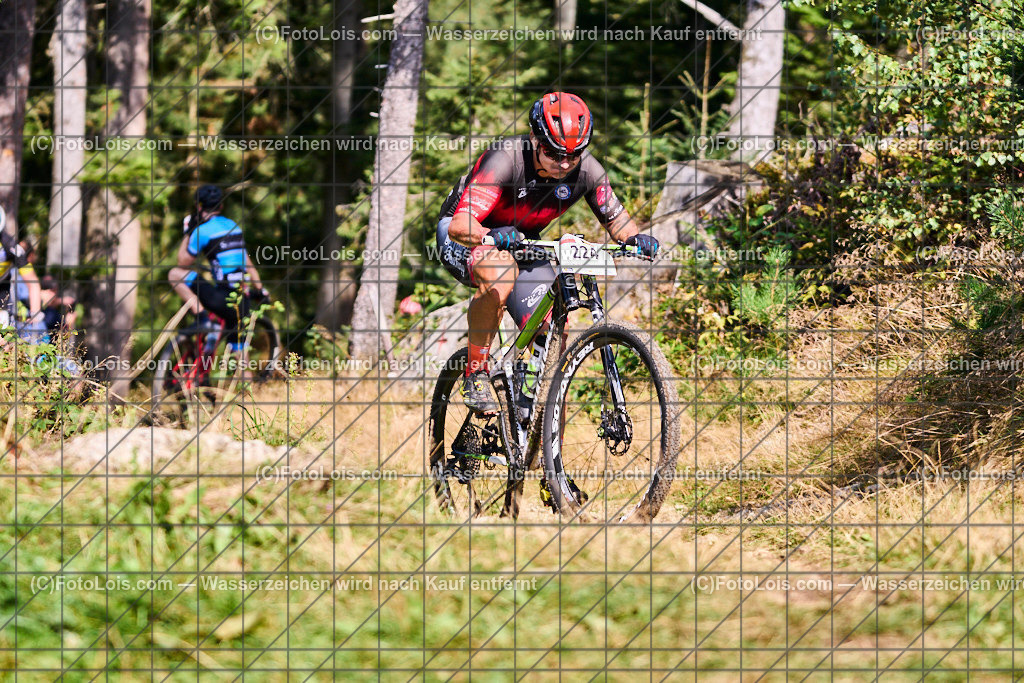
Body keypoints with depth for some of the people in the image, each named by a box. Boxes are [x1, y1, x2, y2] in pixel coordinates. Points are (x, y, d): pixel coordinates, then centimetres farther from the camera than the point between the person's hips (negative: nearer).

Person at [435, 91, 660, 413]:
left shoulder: (586, 170, -19)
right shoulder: (504, 160, -34)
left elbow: (615, 216, -3)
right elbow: (460, 226, -41)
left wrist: (633, 238, -26)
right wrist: (491, 236, -63)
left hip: (524, 241, 5)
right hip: (465, 236, -5)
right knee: (500, 274, -39)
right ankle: (475, 376, -23)